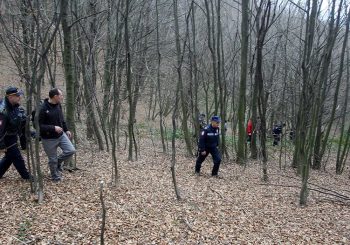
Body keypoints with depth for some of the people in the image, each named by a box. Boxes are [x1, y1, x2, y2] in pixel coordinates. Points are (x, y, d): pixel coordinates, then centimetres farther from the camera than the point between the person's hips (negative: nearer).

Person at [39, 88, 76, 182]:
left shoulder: (58, 105, 0)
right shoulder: (43, 108, -23)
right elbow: (39, 125, -22)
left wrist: (66, 130, 13)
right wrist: (53, 128, -28)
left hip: (61, 135, 6)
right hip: (49, 139, -6)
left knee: (71, 150, 0)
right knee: (53, 160, 8)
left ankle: (58, 162, 27)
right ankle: (56, 177, 30)